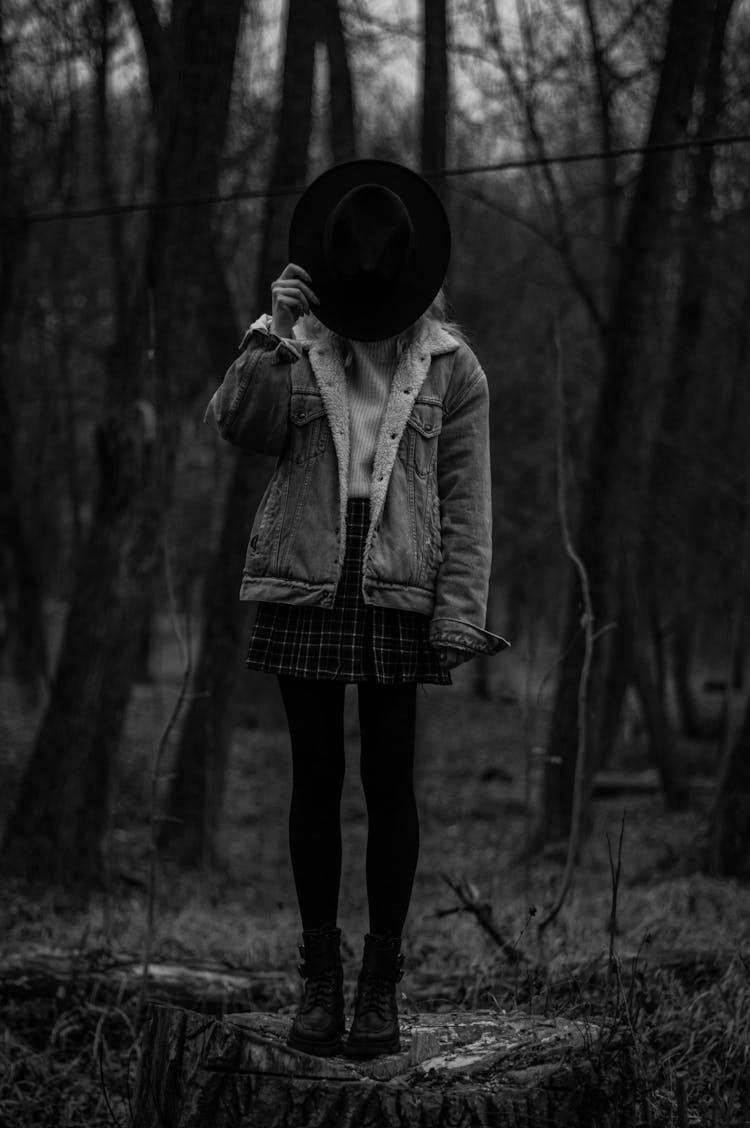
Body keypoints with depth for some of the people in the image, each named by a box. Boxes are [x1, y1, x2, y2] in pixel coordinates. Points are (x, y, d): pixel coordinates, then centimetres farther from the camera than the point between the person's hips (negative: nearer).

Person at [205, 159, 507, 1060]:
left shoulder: (451, 367, 3)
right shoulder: (293, 348, 4)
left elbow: (467, 500, 2)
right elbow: (238, 426, -11)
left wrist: (460, 607, -4)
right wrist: (272, 336, -21)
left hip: (399, 597, -1)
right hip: (303, 590, 1)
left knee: (389, 784, 2)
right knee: (315, 781, 6)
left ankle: (382, 982, 11)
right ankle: (319, 976, 14)